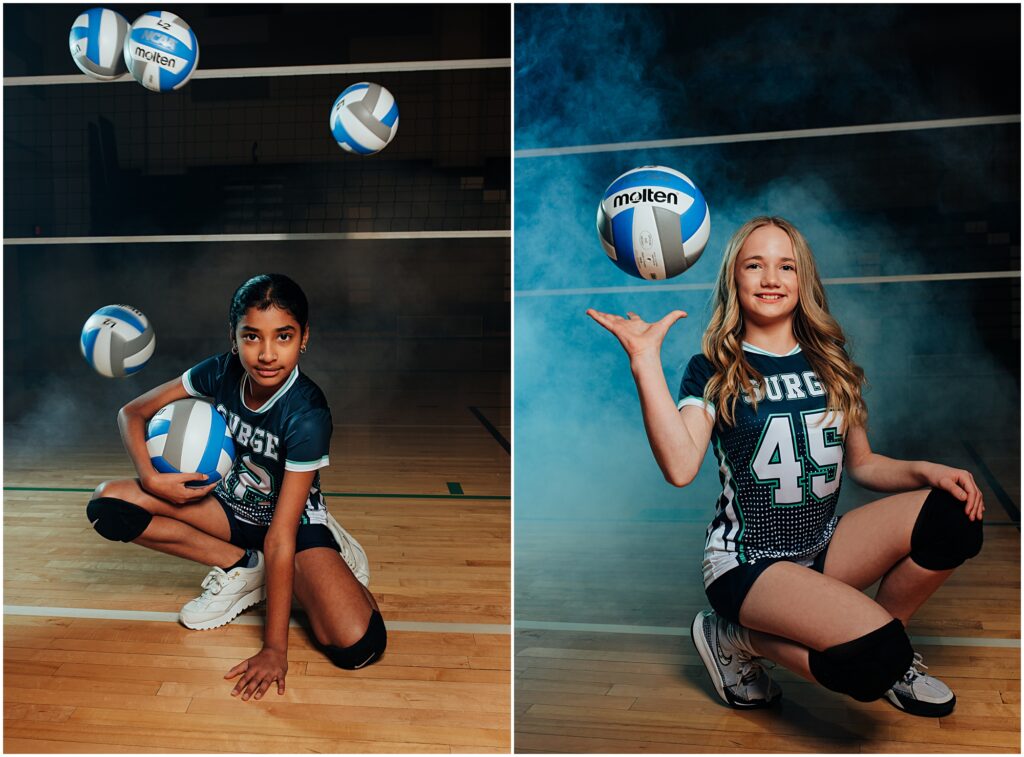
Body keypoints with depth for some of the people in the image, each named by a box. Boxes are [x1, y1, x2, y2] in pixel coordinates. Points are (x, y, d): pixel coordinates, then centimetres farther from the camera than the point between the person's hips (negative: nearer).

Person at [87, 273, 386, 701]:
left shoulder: (307, 416, -31)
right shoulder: (222, 372, -17)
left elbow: (281, 537, -32)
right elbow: (132, 413, -4)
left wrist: (275, 648, -30)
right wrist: (151, 478, -24)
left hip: (296, 520, -5)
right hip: (232, 508, 5)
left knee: (358, 646, -29)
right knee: (108, 505, -16)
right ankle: (240, 567, -3)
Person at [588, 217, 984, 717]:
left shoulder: (830, 364, 10)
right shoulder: (714, 369, -6)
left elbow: (861, 463, 16)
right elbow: (680, 468, -23)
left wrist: (926, 471, -4)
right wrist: (645, 361, -28)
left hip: (825, 546, 6)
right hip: (748, 561, -6)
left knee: (953, 513, -17)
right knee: (874, 659, -29)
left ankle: (890, 656, 3)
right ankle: (739, 640, -1)